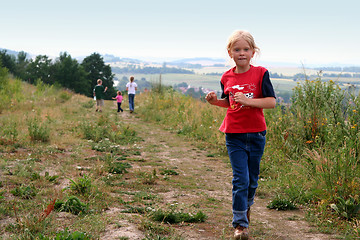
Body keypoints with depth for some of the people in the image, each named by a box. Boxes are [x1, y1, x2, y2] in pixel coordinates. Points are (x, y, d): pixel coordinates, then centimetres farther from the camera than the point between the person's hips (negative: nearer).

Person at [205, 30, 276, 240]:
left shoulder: (260, 73, -6)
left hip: (256, 134, 0)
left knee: (252, 179, 12)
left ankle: (247, 206, 41)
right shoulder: (227, 78, 4)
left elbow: (272, 102, -11)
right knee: (240, 179, -6)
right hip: (234, 135, 1)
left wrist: (248, 101, -22)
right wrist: (215, 101, 0)